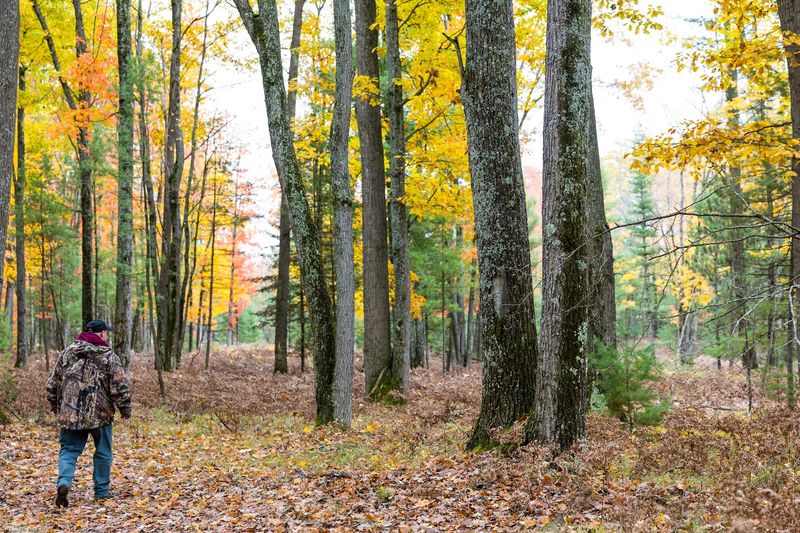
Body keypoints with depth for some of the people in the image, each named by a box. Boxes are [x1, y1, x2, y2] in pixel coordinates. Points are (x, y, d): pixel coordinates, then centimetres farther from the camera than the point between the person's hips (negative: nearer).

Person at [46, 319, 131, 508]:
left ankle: (63, 483, -14)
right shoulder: (109, 356, -6)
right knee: (103, 453, 14)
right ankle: (101, 492, 19)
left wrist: (55, 406, 22)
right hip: (100, 414, -2)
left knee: (69, 450, 10)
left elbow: (52, 384, 9)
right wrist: (125, 410, 3)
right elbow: (119, 388, -10)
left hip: (70, 413, 2)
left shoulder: (68, 352, 5)